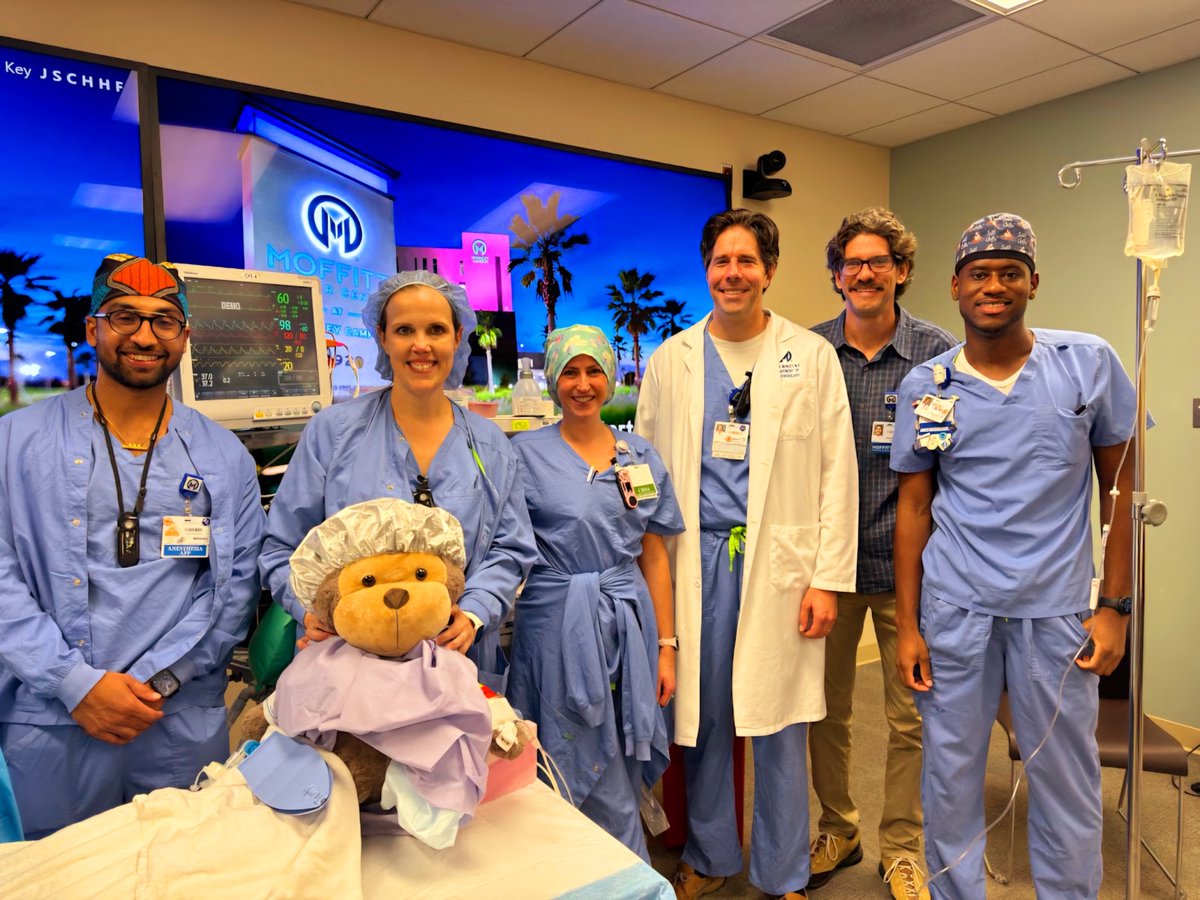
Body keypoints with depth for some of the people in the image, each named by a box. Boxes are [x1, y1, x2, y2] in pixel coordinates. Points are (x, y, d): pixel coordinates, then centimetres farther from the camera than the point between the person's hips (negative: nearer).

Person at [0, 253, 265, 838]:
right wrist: (77, 683, -13)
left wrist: (152, 684, -10)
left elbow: (235, 588, 0)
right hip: (49, 727, 0)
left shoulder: (223, 457, 4)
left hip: (184, 730, 1)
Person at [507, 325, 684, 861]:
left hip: (627, 624, 4)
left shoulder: (641, 455, 7)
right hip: (558, 629, -3)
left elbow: (654, 557, 8)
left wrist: (665, 646, 6)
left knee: (621, 773, 14)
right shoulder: (526, 453, -3)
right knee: (606, 794, 6)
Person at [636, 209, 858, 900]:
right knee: (701, 717, 11)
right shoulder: (670, 361, 8)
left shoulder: (812, 356, 4)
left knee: (780, 725, 7)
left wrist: (829, 577, -5)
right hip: (695, 559, 2)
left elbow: (837, 474, 1)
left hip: (779, 562, -1)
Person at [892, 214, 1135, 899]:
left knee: (1067, 778, 11)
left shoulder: (1090, 363, -2)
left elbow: (1120, 484, 3)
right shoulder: (925, 386, 0)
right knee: (951, 771, 11)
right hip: (954, 609, 1)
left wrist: (1114, 606, -2)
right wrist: (907, 625, -1)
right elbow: (914, 506, 2)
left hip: (1057, 608, 0)